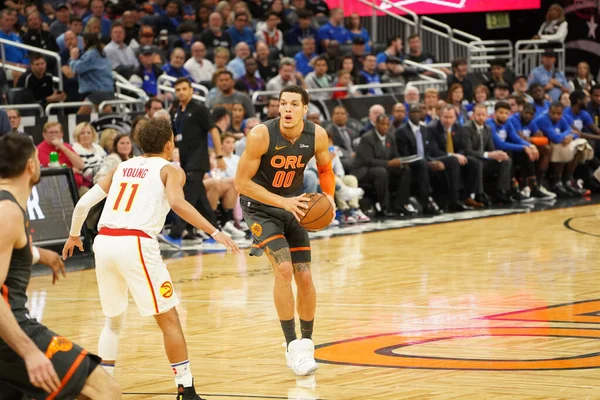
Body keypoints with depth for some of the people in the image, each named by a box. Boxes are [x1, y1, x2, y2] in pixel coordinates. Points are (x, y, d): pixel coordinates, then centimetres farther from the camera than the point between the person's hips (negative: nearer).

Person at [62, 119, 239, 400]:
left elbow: (83, 204, 22)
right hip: (136, 243, -5)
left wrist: (73, 235, 39)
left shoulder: (122, 168, 25)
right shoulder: (170, 170, 10)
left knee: (114, 320, 23)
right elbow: (177, 203, -12)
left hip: (103, 241, 5)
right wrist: (214, 232, -13)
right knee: (169, 318, 3)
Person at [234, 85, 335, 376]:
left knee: (305, 277, 2)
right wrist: (283, 202, -28)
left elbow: (325, 169, 6)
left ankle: (306, 342, 21)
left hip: (294, 205, 4)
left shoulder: (317, 135, -15)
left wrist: (329, 196, -14)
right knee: (283, 268, -20)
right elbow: (242, 182, -21)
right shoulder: (261, 135, -26)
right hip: (261, 207, -4)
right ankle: (292, 346, -13)